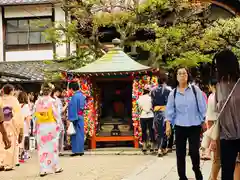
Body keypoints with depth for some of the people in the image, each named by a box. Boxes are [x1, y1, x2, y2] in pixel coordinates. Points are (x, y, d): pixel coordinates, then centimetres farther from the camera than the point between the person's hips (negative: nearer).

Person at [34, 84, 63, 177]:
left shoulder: (37, 101, -1)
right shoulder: (52, 101, -8)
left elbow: (35, 115, 1)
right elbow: (56, 114, -7)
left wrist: (36, 126, 8)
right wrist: (58, 124, 4)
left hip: (40, 126, 2)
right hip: (51, 125, -2)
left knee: (42, 147, 5)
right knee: (52, 146, 10)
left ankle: (43, 169, 3)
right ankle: (55, 167, 20)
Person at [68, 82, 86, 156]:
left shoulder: (74, 96, -16)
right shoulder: (82, 95, 9)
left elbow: (73, 108, -17)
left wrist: (70, 119, -15)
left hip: (76, 117, -8)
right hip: (81, 117, 8)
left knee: (76, 134, -2)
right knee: (80, 134, 11)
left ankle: (77, 151, 2)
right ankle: (81, 150, 15)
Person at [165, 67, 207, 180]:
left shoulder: (195, 90, 0)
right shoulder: (173, 93, 4)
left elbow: (202, 106, 1)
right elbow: (170, 110, 5)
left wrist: (205, 121, 0)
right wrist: (168, 125, -2)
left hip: (194, 126, -2)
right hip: (180, 126, 2)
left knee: (194, 151, -5)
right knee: (180, 153, 5)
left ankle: (197, 171, 25)